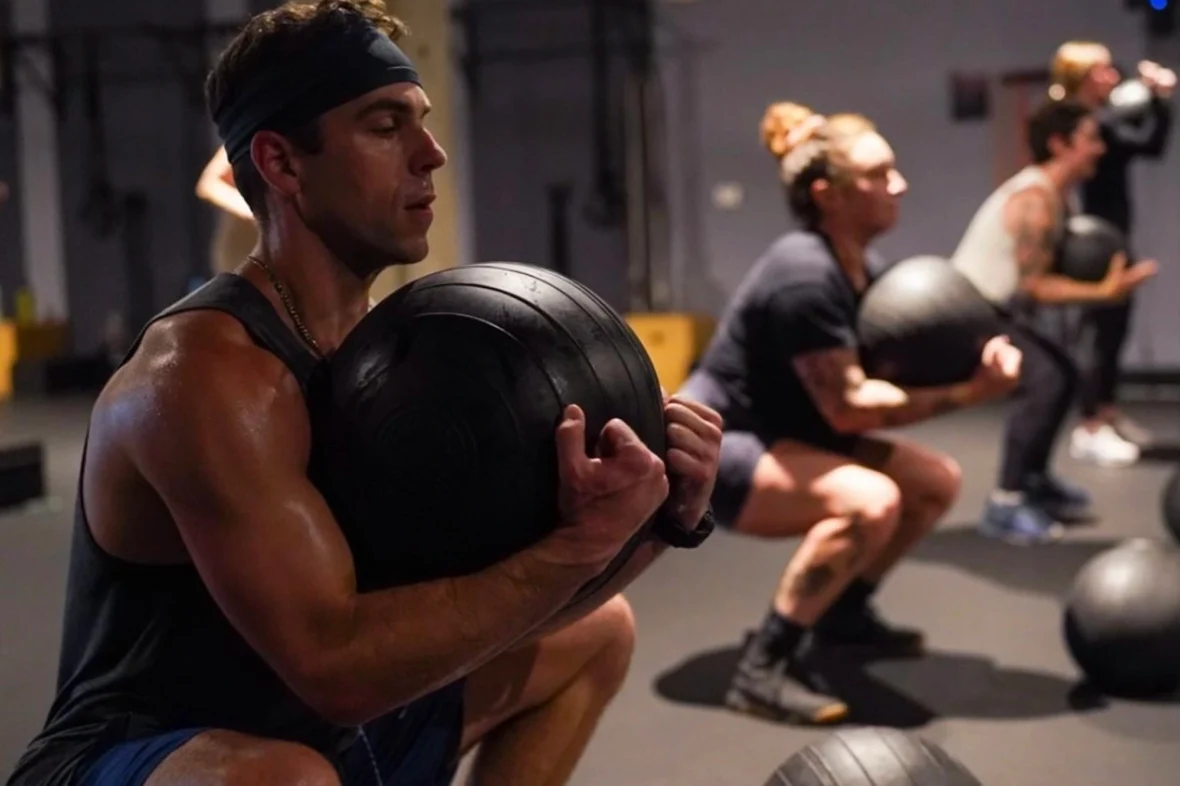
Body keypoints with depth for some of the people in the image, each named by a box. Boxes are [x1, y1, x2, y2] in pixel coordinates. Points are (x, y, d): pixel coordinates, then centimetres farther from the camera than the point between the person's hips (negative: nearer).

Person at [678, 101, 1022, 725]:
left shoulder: (866, 270, 5)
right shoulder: (805, 275, -25)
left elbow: (887, 372, 2)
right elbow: (848, 407, -27)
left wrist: (968, 361, -16)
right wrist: (965, 393, -27)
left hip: (778, 439, 10)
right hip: (715, 449, -10)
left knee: (937, 480, 8)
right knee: (869, 501, -31)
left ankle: (844, 615, 24)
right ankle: (764, 669, -22)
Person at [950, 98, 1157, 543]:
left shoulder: (1052, 193, 9)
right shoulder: (1035, 200, -22)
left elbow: (1043, 270, 10)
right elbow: (1033, 286, -27)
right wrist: (1103, 292, -25)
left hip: (995, 307, 11)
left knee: (1062, 375, 21)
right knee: (1042, 382, -25)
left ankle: (1034, 481, 32)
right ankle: (1005, 505, -20)